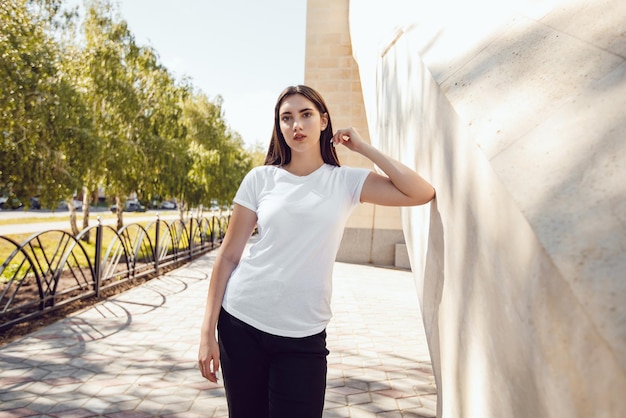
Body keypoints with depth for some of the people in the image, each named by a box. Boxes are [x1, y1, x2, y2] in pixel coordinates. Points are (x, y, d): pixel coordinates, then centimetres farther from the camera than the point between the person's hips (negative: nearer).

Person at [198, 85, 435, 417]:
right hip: (240, 322, 1)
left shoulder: (347, 181, 1)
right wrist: (208, 330, -3)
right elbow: (228, 256, 1)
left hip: (303, 335, 0)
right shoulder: (261, 178, 0)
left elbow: (422, 194, -10)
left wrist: (363, 147, -4)